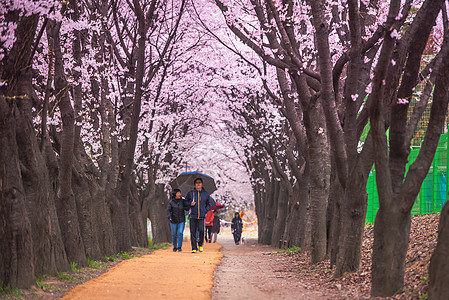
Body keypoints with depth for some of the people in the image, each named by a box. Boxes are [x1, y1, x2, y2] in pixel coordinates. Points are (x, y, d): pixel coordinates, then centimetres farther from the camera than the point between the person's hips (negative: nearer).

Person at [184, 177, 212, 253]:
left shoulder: (206, 194, 10)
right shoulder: (190, 193, 8)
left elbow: (209, 203, 19)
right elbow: (185, 202, 15)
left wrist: (205, 210, 6)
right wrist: (190, 204, -5)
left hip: (201, 216, 0)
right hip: (193, 216, 0)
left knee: (201, 230, -13)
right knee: (193, 232, -3)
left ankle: (200, 244, 12)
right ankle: (194, 248, 2)